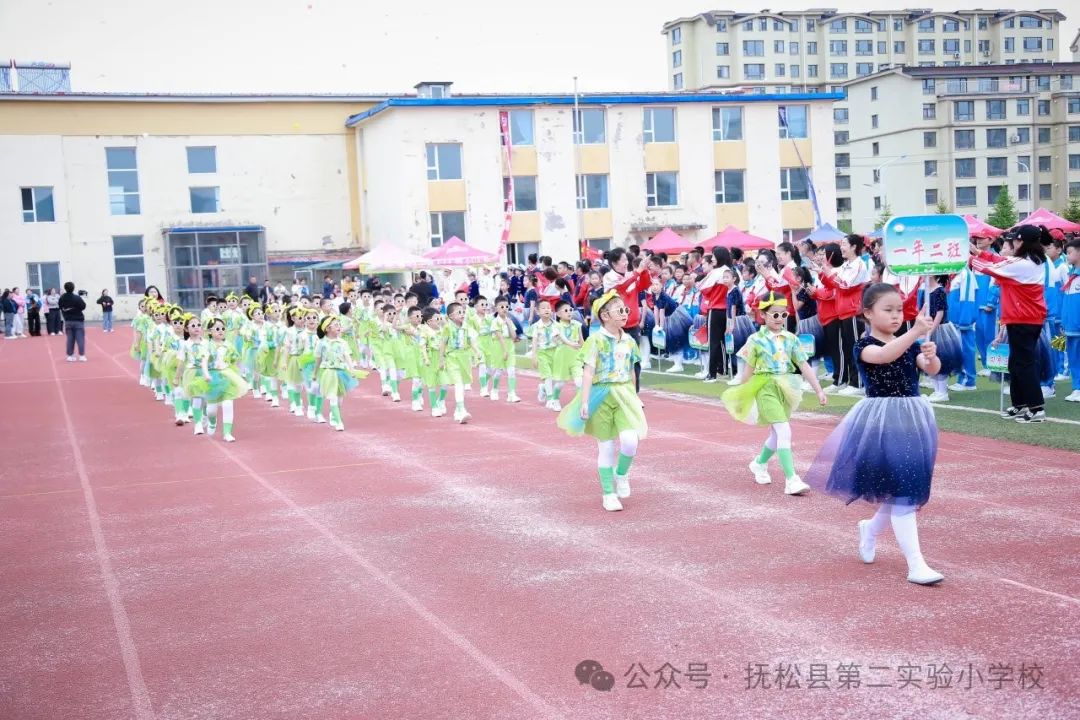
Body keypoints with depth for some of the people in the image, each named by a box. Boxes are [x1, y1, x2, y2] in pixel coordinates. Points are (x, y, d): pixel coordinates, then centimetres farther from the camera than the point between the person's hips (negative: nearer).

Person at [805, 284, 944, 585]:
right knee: (901, 489, -9)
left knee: (908, 488, 13)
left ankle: (870, 528, 41)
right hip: (881, 421, -6)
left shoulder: (909, 344, 8)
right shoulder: (865, 345, -9)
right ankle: (916, 564, -6)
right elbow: (884, 356, -32)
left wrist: (931, 355, -29)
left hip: (912, 418, 6)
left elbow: (933, 370, -6)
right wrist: (916, 332, -43)